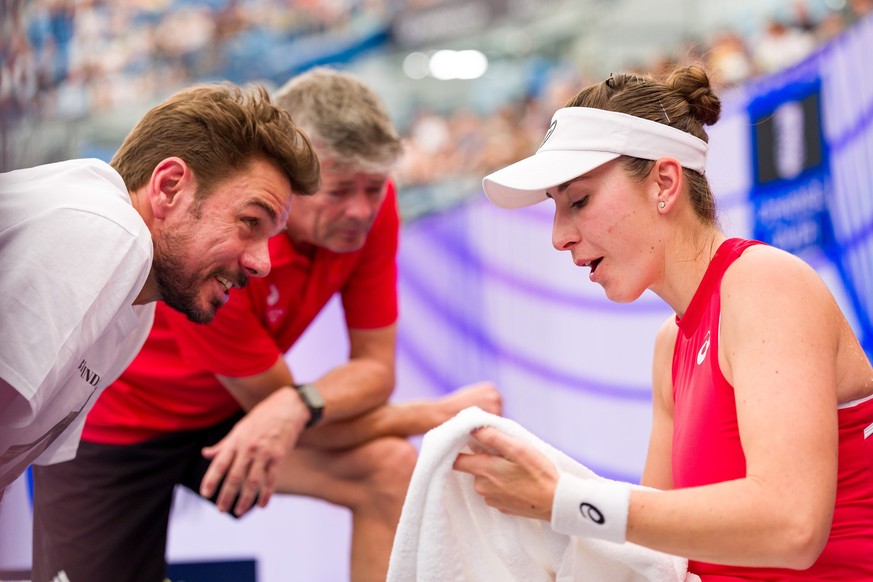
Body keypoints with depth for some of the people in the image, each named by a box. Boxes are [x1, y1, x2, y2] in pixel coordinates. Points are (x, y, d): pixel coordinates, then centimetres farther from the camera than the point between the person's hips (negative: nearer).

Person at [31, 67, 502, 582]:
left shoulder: (368, 201, -18)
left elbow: (375, 368, -15)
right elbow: (274, 399, -24)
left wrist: (298, 406, -38)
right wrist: (436, 414, -20)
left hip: (227, 413, 5)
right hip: (111, 419, -4)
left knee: (391, 468, -18)